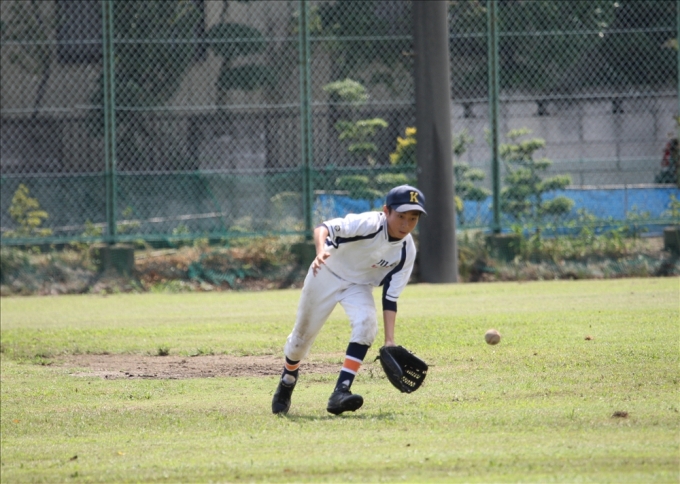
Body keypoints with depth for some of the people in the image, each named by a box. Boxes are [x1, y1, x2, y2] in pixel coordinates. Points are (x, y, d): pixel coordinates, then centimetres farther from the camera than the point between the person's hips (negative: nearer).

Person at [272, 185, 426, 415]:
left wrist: (389, 340, -18)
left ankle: (340, 392, -29)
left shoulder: (406, 252, -16)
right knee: (302, 335, 7)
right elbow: (324, 228, -40)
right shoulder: (370, 224, -30)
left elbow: (390, 298, -11)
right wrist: (321, 251, -62)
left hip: (359, 285, 3)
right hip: (327, 274, -3)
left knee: (366, 323, -27)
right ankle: (287, 380, 40)